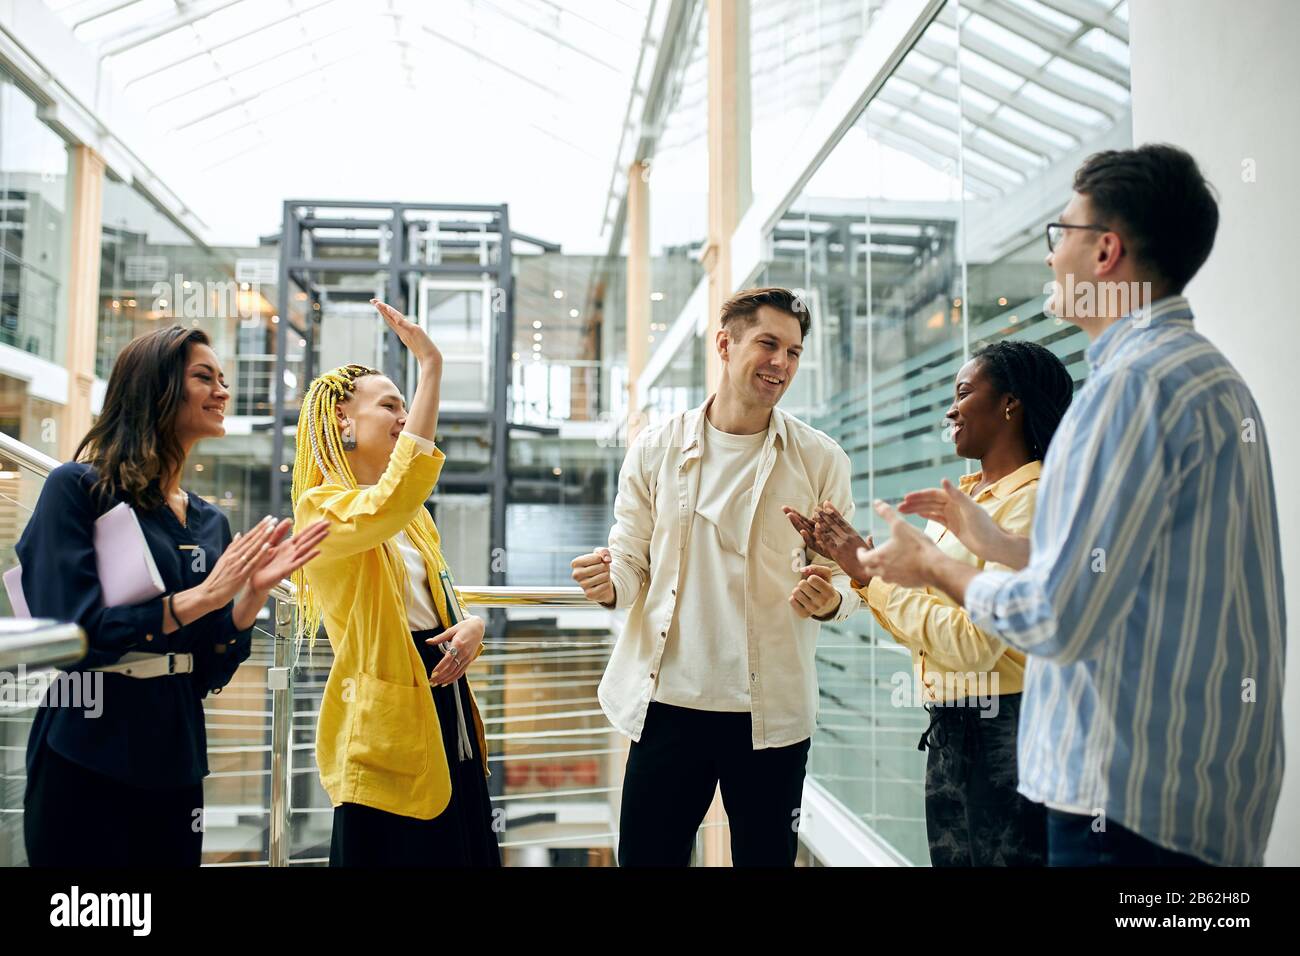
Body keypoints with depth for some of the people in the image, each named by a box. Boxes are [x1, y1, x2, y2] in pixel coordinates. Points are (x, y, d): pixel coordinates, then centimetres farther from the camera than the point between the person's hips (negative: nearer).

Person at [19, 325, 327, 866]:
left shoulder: (211, 523, 7)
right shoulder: (77, 488, -9)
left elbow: (209, 672, 5)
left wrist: (254, 592, -10)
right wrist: (203, 597, -20)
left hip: (175, 764, 6)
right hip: (84, 764, -5)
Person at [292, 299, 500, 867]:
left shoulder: (414, 517, 15)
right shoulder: (322, 506, -11)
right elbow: (391, 502, -32)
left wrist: (471, 626, -4)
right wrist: (430, 366, -31)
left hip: (444, 707, 8)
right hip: (386, 720, -8)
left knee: (461, 847, 13)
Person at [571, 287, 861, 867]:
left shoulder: (821, 461, 2)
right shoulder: (656, 449, 3)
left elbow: (848, 577, 4)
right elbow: (631, 558, 8)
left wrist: (828, 599, -19)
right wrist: (608, 583, -15)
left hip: (772, 710, 0)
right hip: (668, 701, 1)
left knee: (766, 857, 11)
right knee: (645, 856, 8)